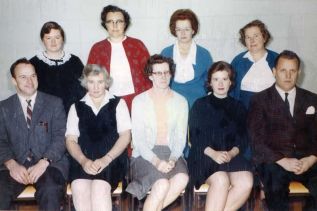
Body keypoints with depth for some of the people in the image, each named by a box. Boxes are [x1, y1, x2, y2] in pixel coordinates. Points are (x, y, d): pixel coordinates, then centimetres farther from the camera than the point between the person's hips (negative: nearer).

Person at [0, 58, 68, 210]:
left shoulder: (54, 103, 8)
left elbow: (60, 137, 0)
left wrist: (43, 163, -16)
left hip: (49, 163, -1)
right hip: (15, 165, 1)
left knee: (51, 191, -32)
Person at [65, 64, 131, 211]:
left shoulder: (118, 104, 13)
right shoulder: (76, 107, 18)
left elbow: (126, 135, 3)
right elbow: (71, 140, 9)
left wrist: (106, 159, -13)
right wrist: (83, 160, -12)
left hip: (112, 159, -1)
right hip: (84, 160, 2)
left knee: (99, 187, -31)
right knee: (79, 188, -29)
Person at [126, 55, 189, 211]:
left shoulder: (180, 102, 8)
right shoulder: (139, 101, 1)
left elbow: (181, 137, 4)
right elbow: (138, 138, -5)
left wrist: (173, 159, -15)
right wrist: (156, 161, -19)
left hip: (172, 153, 3)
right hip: (145, 155, -2)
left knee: (182, 179, -29)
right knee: (162, 184, -30)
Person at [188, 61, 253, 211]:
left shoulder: (238, 107, 18)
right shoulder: (200, 105, 10)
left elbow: (243, 138, 10)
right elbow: (195, 137, 2)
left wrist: (232, 153, -12)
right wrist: (213, 153, -16)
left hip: (231, 156, 3)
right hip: (204, 155, -3)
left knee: (246, 182, -27)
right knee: (221, 180, -33)